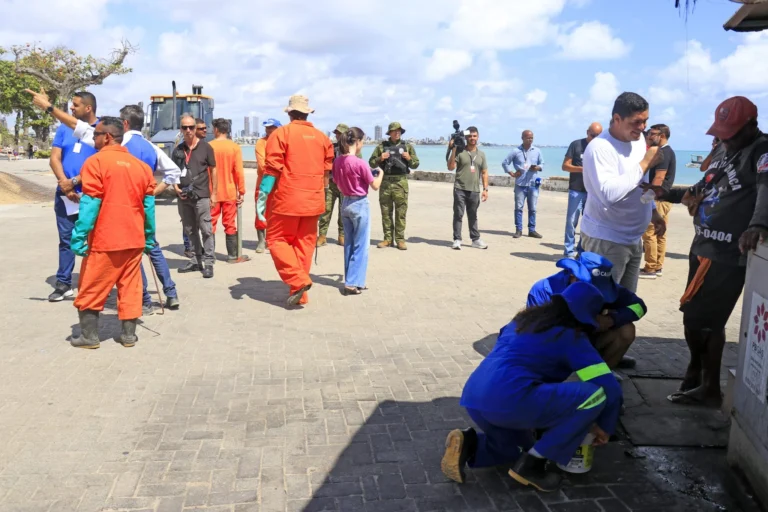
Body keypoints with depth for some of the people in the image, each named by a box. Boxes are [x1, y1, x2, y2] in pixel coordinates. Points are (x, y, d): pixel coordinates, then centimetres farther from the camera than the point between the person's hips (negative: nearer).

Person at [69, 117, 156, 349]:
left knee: (91, 289, 8)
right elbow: (149, 205, 9)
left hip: (105, 239, -5)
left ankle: (89, 336, 13)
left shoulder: (96, 161, -8)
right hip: (134, 238, 5)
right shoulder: (141, 165, 8)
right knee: (130, 287, 11)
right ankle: (129, 334, 14)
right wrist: (149, 237, 15)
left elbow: (90, 204, -14)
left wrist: (79, 236, -11)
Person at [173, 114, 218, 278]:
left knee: (206, 229, -6)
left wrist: (214, 193, -2)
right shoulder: (178, 150, 10)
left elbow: (213, 171, 2)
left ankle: (209, 262, -1)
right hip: (183, 196, 5)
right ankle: (197, 260, 24)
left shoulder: (205, 147, 0)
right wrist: (176, 188, 0)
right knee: (190, 230, 12)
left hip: (201, 195, -5)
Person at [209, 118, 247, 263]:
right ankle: (232, 255, 6)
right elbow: (239, 172, -7)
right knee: (230, 224, 5)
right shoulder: (235, 147, -5)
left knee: (211, 224, 8)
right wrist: (241, 191, 0)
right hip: (229, 192, 0)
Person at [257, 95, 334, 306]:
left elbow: (273, 168, -10)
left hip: (287, 199, -5)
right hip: (313, 200, 5)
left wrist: (262, 196, -8)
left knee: (277, 239, 7)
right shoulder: (322, 137, 9)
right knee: (304, 244, 10)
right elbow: (326, 171, 13)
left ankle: (297, 280, -8)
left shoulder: (281, 133, -4)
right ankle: (300, 293, 13)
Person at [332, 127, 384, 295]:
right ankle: (353, 283, 2)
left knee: (349, 244, 15)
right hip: (360, 204, -7)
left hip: (345, 203, 7)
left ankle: (350, 280, 21)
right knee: (360, 246, 3)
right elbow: (375, 186, -10)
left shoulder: (337, 161, 0)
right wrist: (380, 174, 8)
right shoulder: (360, 163, -19)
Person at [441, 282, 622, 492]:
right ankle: (532, 463, 2)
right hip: (509, 400, -8)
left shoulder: (524, 318, 25)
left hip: (474, 398, 8)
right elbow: (610, 388, 4)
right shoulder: (572, 337, 5)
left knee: (521, 447, 34)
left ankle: (468, 445, 6)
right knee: (597, 395, -2)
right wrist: (605, 428, 22)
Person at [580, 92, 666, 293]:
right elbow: (608, 193, -33)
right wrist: (644, 164, -24)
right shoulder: (600, 148, -20)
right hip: (606, 241, -9)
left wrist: (653, 211, 21)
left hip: (634, 238, 9)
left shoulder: (638, 140, 8)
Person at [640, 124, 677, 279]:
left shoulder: (663, 153, -14)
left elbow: (659, 178, -20)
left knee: (649, 233, -8)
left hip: (658, 198, -10)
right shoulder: (667, 152, 18)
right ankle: (658, 267, 15)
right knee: (660, 234, 11)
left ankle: (650, 269, -5)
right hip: (664, 198, 10)